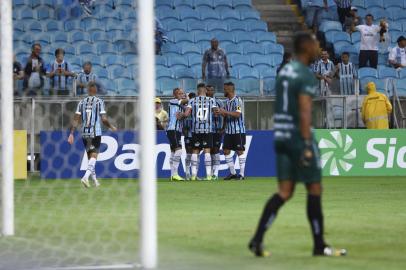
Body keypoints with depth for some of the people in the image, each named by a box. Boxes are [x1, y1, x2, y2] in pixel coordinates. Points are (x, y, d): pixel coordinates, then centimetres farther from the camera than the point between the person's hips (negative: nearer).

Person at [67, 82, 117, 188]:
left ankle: (94, 179, 22)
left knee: (90, 156, 16)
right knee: (93, 156, -6)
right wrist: (111, 127, 9)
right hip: (96, 133, -4)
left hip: (84, 133, 4)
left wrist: (71, 133, 4)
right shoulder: (99, 102, -5)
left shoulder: (82, 102, 6)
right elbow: (104, 119, -8)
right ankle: (86, 176, -26)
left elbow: (76, 119, 2)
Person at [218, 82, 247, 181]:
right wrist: (220, 112, 0)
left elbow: (238, 114, -21)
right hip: (228, 130, 8)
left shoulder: (237, 100, -11)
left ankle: (242, 174, 2)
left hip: (238, 130, -8)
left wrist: (225, 112, -23)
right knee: (226, 150, 6)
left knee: (240, 151, -3)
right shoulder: (227, 101, 13)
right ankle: (232, 173, 14)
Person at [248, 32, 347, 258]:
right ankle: (319, 245, 10)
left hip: (281, 136, 8)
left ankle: (257, 239, -7)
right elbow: (304, 112, -20)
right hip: (299, 137, -8)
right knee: (314, 189, 4)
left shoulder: (284, 71, 15)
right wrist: (307, 146, -23)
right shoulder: (306, 76, -13)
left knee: (284, 192, 6)